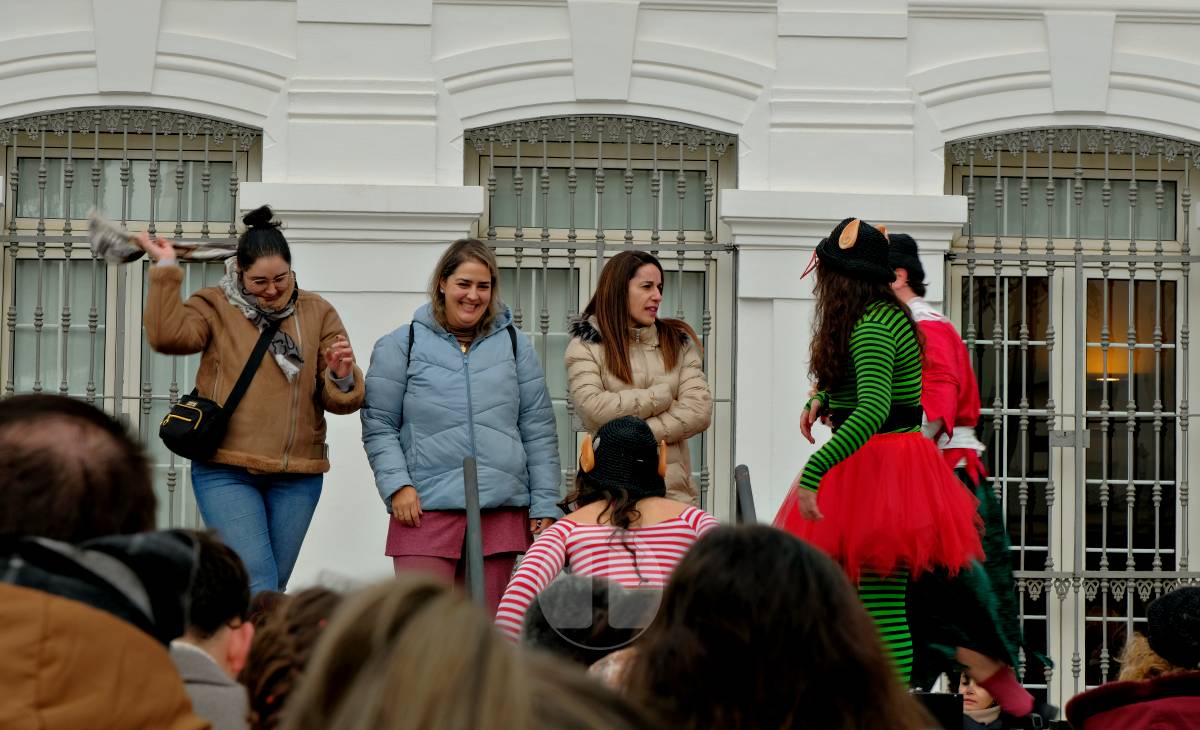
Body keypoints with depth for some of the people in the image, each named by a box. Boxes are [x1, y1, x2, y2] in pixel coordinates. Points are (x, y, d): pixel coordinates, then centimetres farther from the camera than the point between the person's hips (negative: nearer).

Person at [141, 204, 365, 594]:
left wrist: (342, 376, -17)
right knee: (257, 584, -15)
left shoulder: (317, 313, 8)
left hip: (296, 477, 3)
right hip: (226, 472, -3)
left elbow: (342, 401, 5)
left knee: (275, 585, 12)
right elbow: (166, 335, -18)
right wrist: (166, 269, -16)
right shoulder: (215, 307, 2)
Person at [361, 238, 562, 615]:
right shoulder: (401, 345, 8)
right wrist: (396, 485, -7)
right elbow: (379, 426, 6)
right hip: (425, 511, -2)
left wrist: (545, 504, 8)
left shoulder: (515, 345, 15)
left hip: (501, 510, 3)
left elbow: (538, 430, 14)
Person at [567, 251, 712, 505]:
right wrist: (662, 398, -4)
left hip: (674, 491, 3)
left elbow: (700, 411, 0)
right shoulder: (586, 345, 4)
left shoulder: (678, 341, 13)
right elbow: (592, 410, -12)